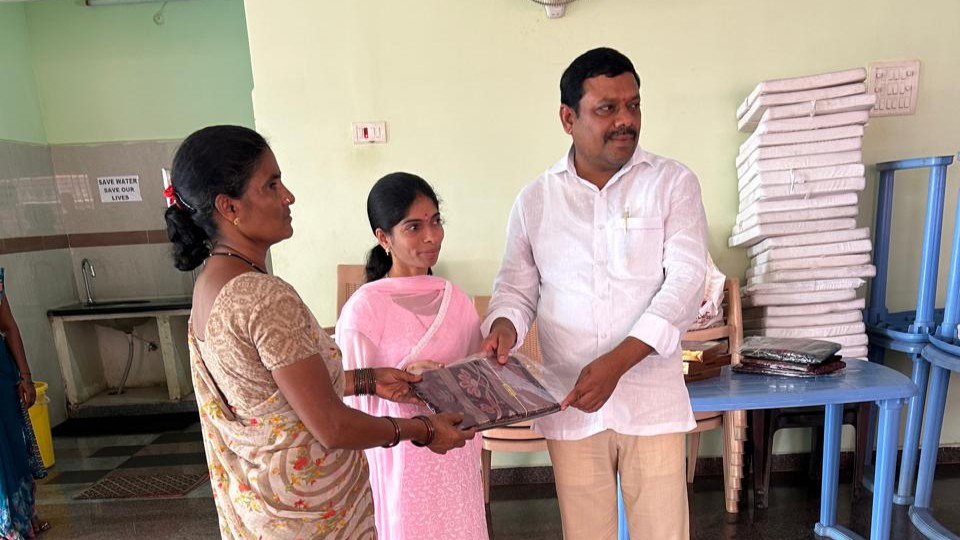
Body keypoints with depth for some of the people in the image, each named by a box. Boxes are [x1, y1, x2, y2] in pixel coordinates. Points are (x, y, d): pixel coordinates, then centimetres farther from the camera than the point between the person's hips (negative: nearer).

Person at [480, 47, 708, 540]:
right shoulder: (535, 200, 3)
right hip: (569, 406, 1)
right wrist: (504, 326, -14)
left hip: (652, 402, -1)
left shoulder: (673, 183, -2)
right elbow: (516, 287, 9)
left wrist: (615, 362, -21)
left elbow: (686, 282, -11)